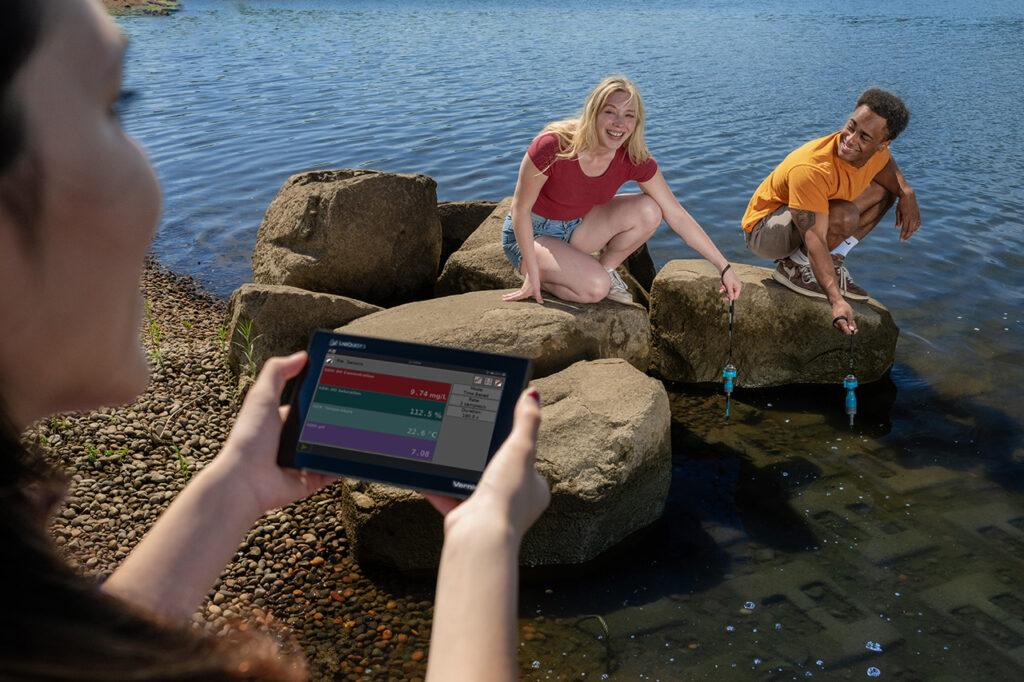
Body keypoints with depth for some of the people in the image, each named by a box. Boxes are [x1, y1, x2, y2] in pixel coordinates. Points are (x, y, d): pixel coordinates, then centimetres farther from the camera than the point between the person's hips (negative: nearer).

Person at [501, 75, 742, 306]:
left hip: (576, 227, 5)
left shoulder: (635, 160, -16)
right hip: (531, 234, -5)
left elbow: (677, 216, -11)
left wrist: (724, 268, -11)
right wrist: (533, 274, -21)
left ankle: (605, 268, 5)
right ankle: (544, 279, 1)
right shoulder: (553, 146, -30)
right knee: (595, 287, -29)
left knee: (648, 211, -17)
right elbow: (521, 209, -20)